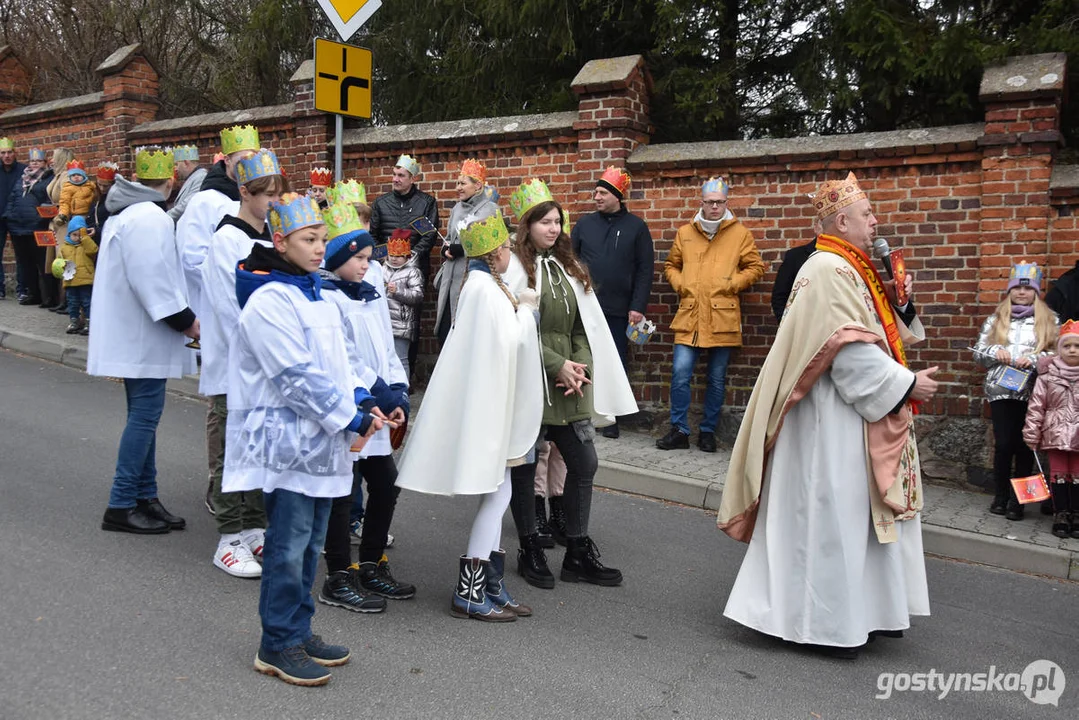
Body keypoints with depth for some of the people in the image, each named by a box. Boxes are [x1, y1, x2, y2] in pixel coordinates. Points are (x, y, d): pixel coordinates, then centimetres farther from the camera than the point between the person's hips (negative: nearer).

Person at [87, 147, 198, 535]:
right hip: (144, 335, -11)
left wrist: (179, 316, 19)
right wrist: (185, 319, -18)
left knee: (143, 415, 14)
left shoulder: (126, 213, 16)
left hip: (133, 332, 11)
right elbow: (152, 279, -25)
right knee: (144, 416, -6)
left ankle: (145, 496, 21)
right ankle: (121, 506, -1)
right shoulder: (149, 218, -18)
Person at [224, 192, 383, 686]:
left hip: (320, 438, 9)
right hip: (287, 439, -9)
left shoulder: (313, 293, 13)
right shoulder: (268, 300, -15)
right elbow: (297, 376, -21)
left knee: (310, 543, 16)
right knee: (289, 545, 0)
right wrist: (350, 419, -18)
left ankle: (299, 631, 29)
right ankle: (278, 646, 15)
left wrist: (359, 399, 2)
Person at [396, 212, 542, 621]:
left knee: (495, 492, 13)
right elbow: (511, 341, -19)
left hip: (483, 400, 10)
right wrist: (525, 309, -5)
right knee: (498, 492, -5)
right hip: (484, 402, -10)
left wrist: (518, 309, 9)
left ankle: (491, 587, 20)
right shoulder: (487, 288, -16)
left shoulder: (477, 284, 15)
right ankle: (470, 592, 1)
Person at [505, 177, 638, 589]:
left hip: (570, 384, 6)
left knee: (584, 463, 6)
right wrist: (557, 365, -13)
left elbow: (585, 325, 13)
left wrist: (582, 368, -2)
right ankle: (530, 551, 22)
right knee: (525, 465, 6)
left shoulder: (568, 268, 14)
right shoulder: (516, 268, -6)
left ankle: (578, 553, 19)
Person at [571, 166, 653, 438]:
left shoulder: (636, 227, 1)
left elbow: (645, 270, -1)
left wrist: (638, 307, -8)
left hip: (619, 311, -1)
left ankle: (611, 418, 17)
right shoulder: (585, 223, 7)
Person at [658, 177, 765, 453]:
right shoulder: (685, 233, 11)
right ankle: (679, 431, 8)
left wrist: (731, 284, -7)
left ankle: (708, 432, 20)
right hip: (689, 316, 1)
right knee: (680, 373, -5)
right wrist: (680, 284, 3)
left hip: (723, 318, -1)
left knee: (717, 379, 7)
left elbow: (755, 267, 6)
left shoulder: (740, 233, 4)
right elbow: (671, 265, 21)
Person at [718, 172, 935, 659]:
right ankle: (822, 622, 10)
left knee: (855, 513, 16)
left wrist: (900, 303, 3)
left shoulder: (851, 269, 15)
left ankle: (856, 612, 29)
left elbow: (882, 333, 18)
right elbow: (851, 350, -22)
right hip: (834, 416, -11)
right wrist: (906, 385, -16)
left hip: (856, 411, 11)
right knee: (829, 514, -2)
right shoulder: (829, 270, -16)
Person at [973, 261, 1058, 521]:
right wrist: (995, 352, -11)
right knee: (1003, 444, 0)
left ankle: (1017, 500, 13)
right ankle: (1001, 495, 16)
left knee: (1024, 446, 3)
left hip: (1032, 392, -1)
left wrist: (1033, 359, -14)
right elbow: (978, 352, 9)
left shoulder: (1050, 321, 6)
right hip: (1000, 391, 1)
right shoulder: (995, 319, 10)